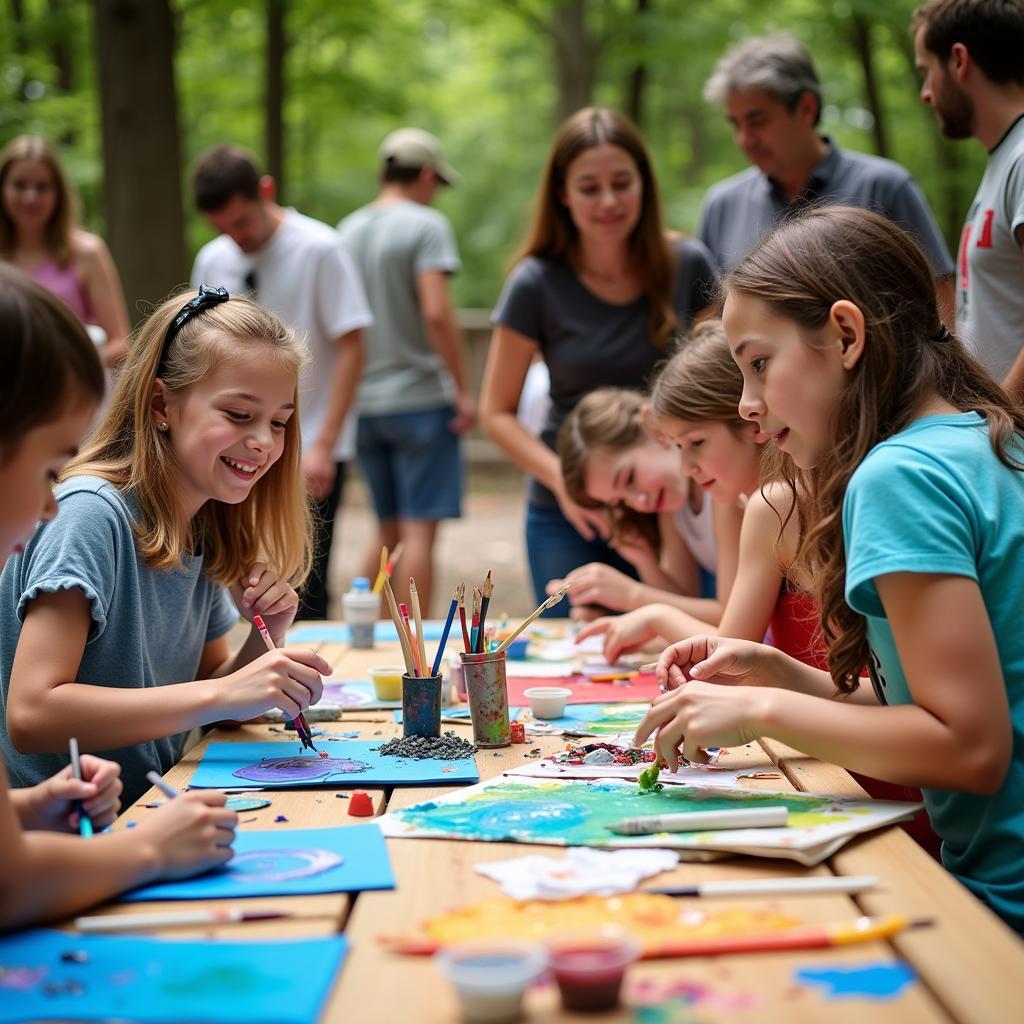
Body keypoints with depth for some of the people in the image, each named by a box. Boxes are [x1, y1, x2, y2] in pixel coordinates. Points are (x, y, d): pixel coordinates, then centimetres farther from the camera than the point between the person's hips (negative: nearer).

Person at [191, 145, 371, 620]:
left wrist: (323, 446, -14)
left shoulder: (319, 250, -8)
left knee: (302, 594, -4)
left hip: (309, 453, -5)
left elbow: (351, 349, -9)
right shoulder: (212, 261, 7)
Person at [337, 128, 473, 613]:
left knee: (386, 529, 16)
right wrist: (462, 390, -13)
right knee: (420, 530, -3)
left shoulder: (348, 230, 11)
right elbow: (436, 312, -19)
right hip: (420, 397, -6)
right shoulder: (426, 225, -8)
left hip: (363, 403, 6)